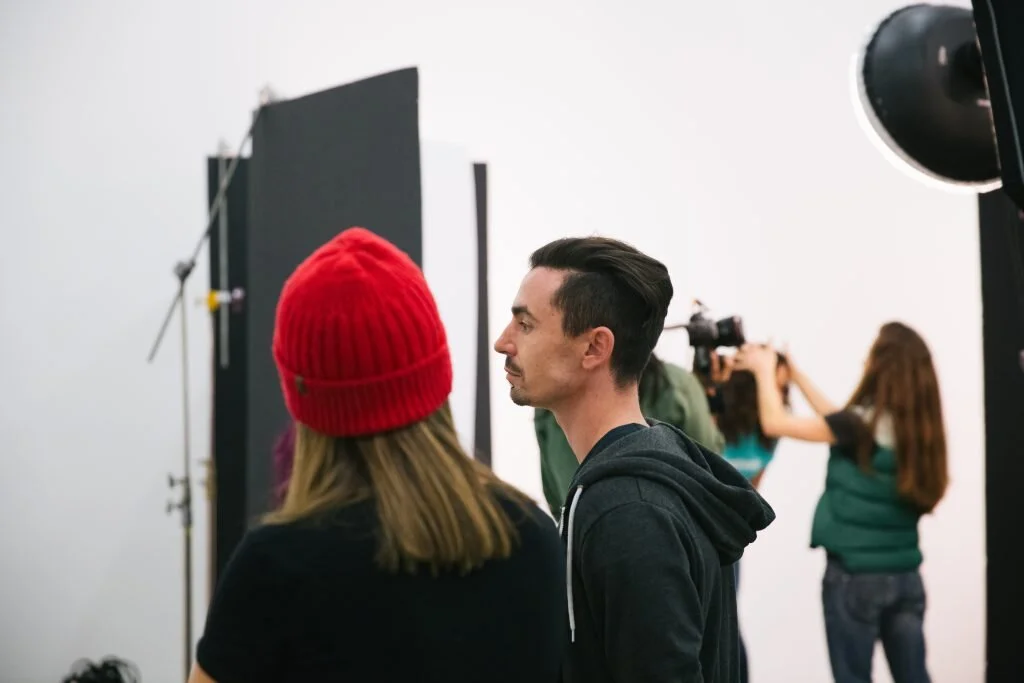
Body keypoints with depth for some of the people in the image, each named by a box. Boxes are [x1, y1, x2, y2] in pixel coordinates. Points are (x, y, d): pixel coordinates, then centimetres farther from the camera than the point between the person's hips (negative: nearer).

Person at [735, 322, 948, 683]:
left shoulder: (862, 425, -16)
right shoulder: (918, 427, 2)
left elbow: (775, 422, -10)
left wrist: (765, 369, 7)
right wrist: (796, 375, 22)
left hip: (855, 576, -5)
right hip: (906, 576, 6)